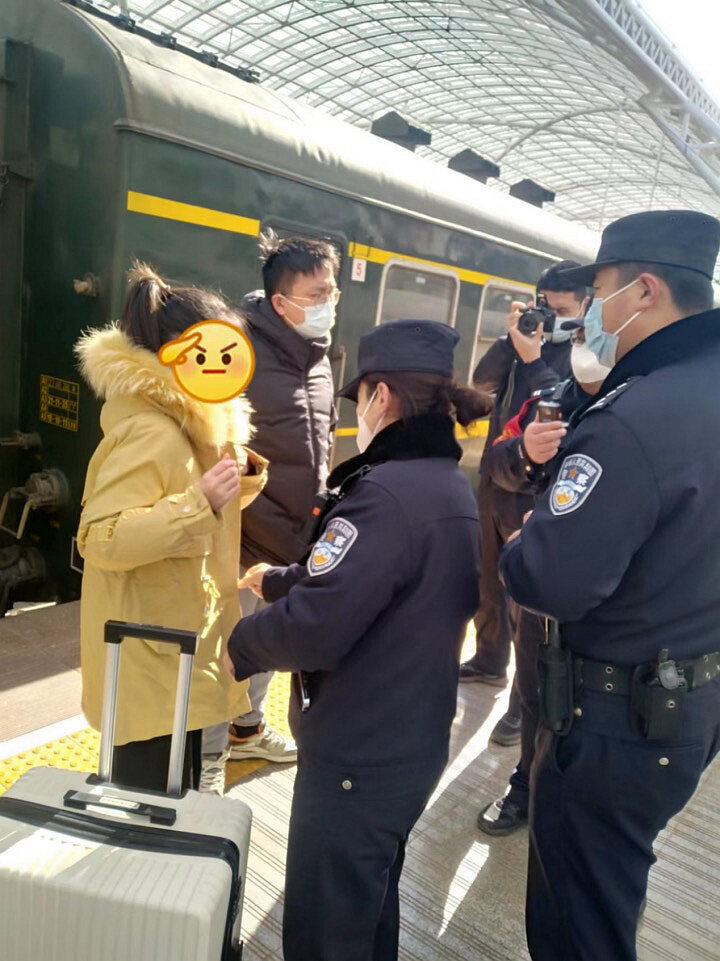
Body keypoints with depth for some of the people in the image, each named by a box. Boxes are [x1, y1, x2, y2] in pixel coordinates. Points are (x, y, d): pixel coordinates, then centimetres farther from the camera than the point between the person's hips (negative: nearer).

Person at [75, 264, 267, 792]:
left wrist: (241, 474, 0)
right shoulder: (148, 434, -23)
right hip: (150, 663, -10)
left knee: (172, 799, 23)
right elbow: (99, 539, -29)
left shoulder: (185, 421, 8)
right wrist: (199, 502, -34)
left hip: (178, 655, 10)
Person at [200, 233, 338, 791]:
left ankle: (248, 729, 43)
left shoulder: (318, 356, 8)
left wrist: (318, 509, 14)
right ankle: (209, 753, 27)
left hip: (297, 536, 8)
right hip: (245, 535, -7)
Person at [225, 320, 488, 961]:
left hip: (357, 756, -9)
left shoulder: (388, 492, -26)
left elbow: (311, 629, -28)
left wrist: (238, 646, -8)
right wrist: (279, 579, 24)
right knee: (371, 907, 28)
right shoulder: (455, 487, 4)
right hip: (410, 743, 9)